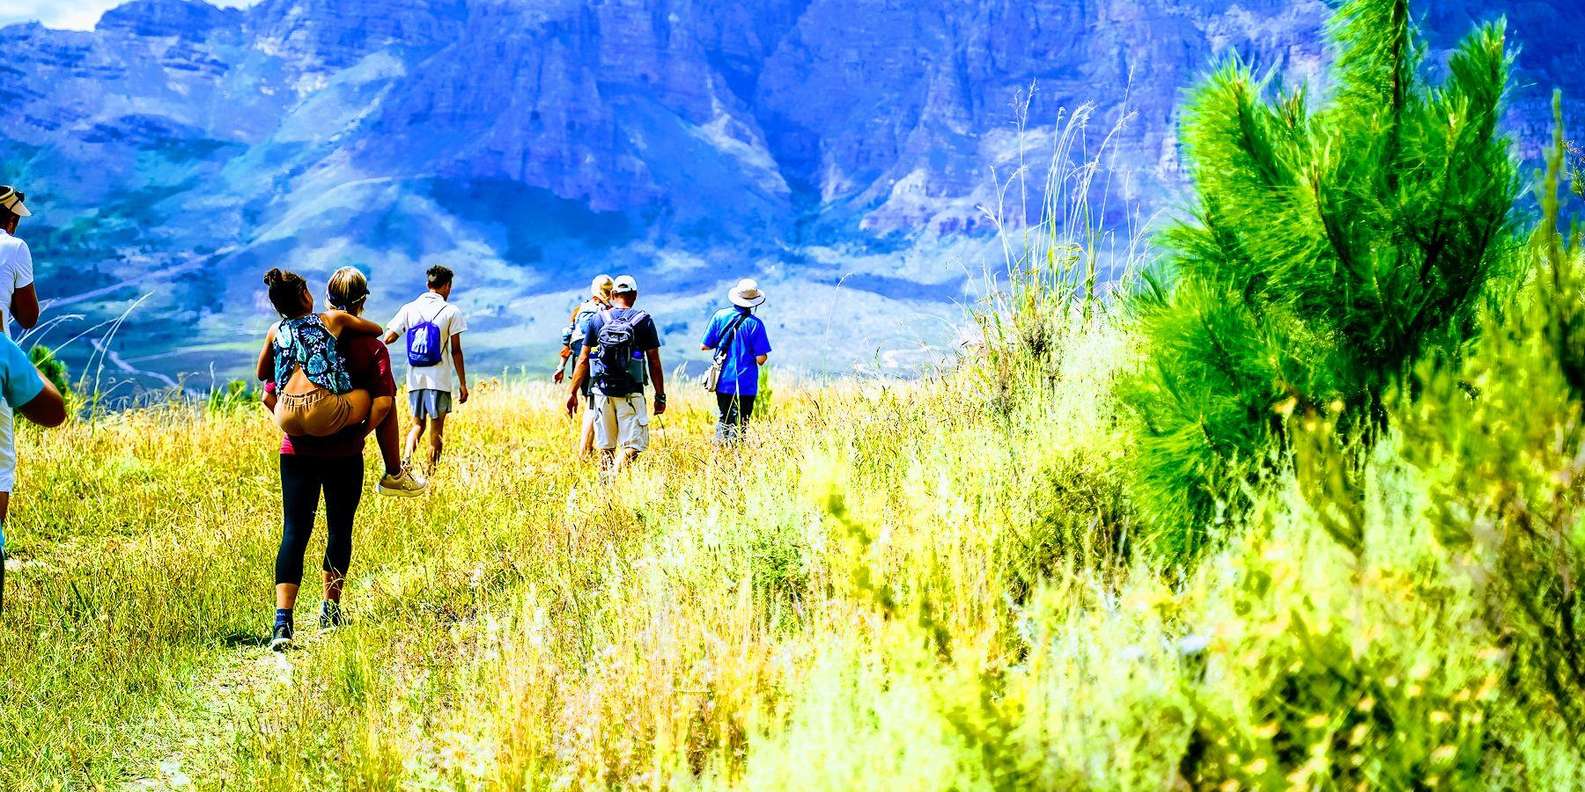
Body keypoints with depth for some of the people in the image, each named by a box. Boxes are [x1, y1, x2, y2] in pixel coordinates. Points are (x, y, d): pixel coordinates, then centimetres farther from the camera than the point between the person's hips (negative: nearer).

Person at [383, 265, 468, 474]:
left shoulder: (409, 309, 5)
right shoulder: (451, 312, -3)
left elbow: (388, 339, 1)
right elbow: (456, 351, -4)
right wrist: (462, 384, 1)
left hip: (415, 379, 3)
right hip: (439, 380, -3)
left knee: (417, 425, 14)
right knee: (436, 430, 5)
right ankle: (431, 477, 4)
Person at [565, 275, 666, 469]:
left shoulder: (597, 320, 5)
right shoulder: (644, 320, -1)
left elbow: (583, 360, 4)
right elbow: (654, 363, -1)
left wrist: (573, 392, 10)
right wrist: (660, 396, 5)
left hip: (603, 391, 3)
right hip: (631, 393, -3)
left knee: (606, 447, 12)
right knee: (634, 445, -2)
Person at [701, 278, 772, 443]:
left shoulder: (720, 316, -1)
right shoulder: (754, 323, -11)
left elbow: (705, 346, 3)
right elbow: (761, 359, -12)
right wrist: (762, 356, 10)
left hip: (722, 382, 4)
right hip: (745, 385, -4)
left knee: (723, 419, 18)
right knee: (738, 424, 3)